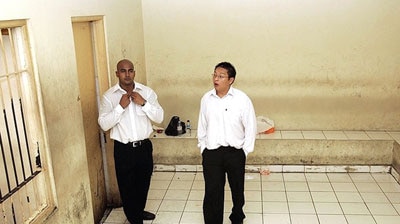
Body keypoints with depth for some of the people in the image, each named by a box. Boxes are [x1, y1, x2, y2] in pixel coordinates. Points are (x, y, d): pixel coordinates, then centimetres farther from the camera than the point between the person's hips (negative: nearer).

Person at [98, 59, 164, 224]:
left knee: (143, 183, 20)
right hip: (123, 149, -2)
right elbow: (104, 124, -14)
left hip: (144, 146, 3)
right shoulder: (109, 96, -6)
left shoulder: (147, 92, -2)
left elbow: (159, 117, -5)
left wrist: (143, 103, -17)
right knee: (127, 186, 8)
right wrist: (120, 106, -22)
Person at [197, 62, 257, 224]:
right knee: (212, 192, 1)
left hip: (235, 152, 0)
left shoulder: (242, 99, -10)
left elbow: (251, 126, -4)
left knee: (237, 189, 19)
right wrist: (202, 148, 7)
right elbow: (202, 126, 7)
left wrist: (245, 151, -4)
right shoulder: (206, 99, -2)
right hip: (211, 153, 1)